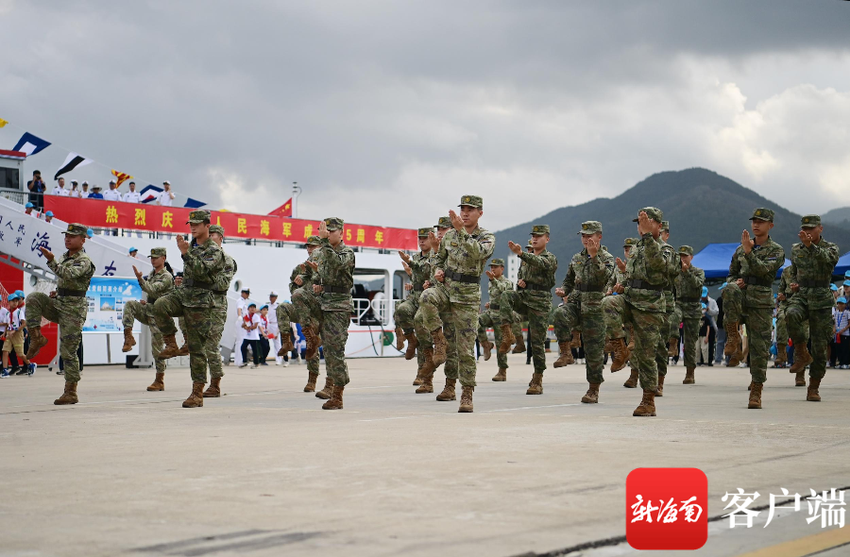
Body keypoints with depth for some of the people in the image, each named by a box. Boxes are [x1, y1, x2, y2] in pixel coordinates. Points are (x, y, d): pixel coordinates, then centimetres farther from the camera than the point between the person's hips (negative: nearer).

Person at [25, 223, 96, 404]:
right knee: (33, 299, -17)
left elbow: (69, 274, -32)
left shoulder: (84, 261, -12)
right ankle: (37, 337, -11)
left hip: (73, 309, -7)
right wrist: (57, 292, 6)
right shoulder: (63, 258, 14)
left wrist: (51, 260, -42)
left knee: (68, 351, -6)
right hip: (58, 304, 7)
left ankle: (71, 393, 1)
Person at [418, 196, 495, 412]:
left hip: (467, 296, -3)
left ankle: (467, 394, 5)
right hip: (445, 288, 3)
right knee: (427, 298, -33)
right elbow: (439, 257, 22)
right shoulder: (450, 235, 8)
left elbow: (478, 252, -26)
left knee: (465, 347, -4)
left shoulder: (487, 238, -4)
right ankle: (439, 341, -14)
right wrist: (437, 270, 1)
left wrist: (461, 230, -33)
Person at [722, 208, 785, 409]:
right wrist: (734, 282, 0)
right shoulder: (741, 248, 15)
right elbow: (731, 274, 22)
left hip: (761, 304, -2)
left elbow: (763, 269, -15)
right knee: (730, 290, -34)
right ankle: (734, 338, -23)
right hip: (740, 299, 2)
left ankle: (756, 392, 5)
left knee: (759, 348, -4)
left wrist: (749, 252, -24)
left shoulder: (776, 250, 3)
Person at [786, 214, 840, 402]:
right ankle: (802, 355, -18)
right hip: (801, 296, 2)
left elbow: (826, 259, -26)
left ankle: (813, 389, 10)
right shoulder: (796, 249, 11)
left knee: (820, 347, -2)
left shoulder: (830, 248, -1)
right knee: (791, 315, -35)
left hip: (821, 300, -2)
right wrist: (793, 283, 6)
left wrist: (810, 245, -41)